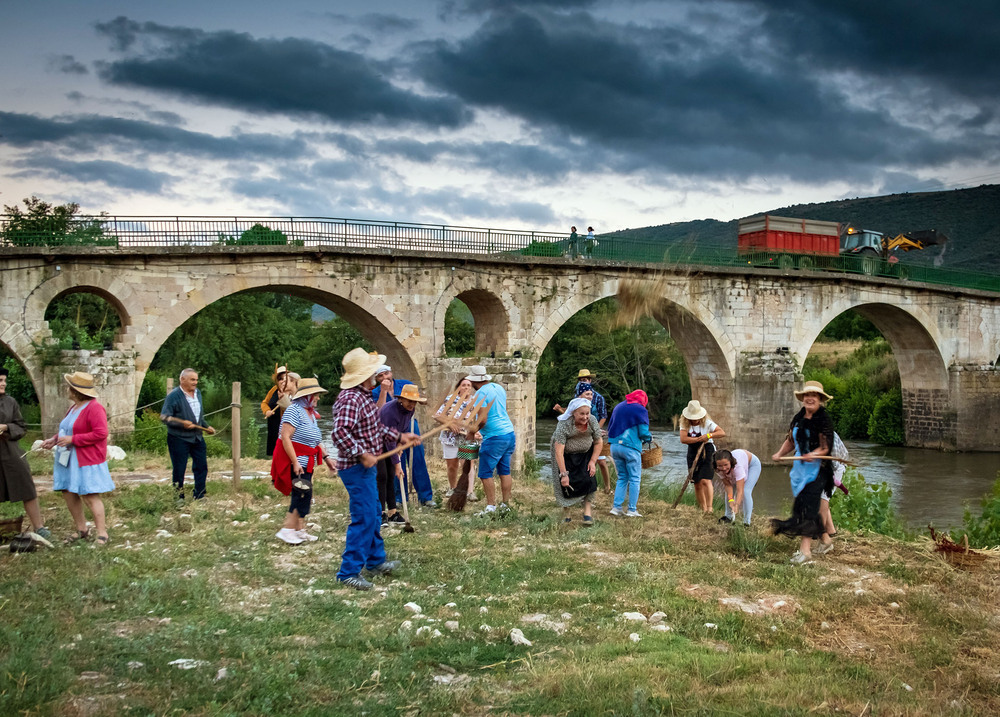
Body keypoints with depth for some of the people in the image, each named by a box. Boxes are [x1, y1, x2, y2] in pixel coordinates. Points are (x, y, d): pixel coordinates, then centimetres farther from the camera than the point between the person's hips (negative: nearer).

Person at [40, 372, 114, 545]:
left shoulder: (94, 408, -15)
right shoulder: (74, 407, 14)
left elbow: (101, 433, -23)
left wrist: (72, 439, -21)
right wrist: (54, 440, 7)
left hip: (87, 460, -10)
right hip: (68, 459, 10)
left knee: (89, 496, -10)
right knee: (68, 494, 10)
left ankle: (102, 533, -4)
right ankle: (81, 529, 22)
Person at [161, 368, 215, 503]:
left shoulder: (198, 393, 10)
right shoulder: (173, 396, -13)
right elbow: (164, 417, -16)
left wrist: (206, 426, 14)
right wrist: (182, 424, -25)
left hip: (197, 437, 7)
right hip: (179, 439, -7)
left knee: (201, 467, 9)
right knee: (179, 470, 3)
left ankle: (199, 496, 21)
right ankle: (179, 497, 15)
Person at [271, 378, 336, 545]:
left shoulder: (310, 412, 16)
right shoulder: (294, 410, -14)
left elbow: (315, 439, 25)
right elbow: (285, 437, -20)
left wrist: (326, 457, 18)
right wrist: (295, 462, -24)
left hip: (307, 462, 9)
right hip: (297, 460, -9)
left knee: (303, 496, 10)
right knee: (303, 495, -12)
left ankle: (300, 531, 17)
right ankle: (287, 530, -8)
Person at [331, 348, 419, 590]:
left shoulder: (364, 396, 11)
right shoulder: (351, 399, -23)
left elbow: (375, 426, 23)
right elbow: (340, 433, -33)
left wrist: (399, 436, 20)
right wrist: (362, 454, -29)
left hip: (366, 467, 11)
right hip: (356, 469, -11)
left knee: (373, 514, 21)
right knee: (364, 518, -8)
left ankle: (375, 561, 36)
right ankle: (349, 572, -2)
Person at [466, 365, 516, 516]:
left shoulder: (481, 393, -13)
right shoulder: (499, 387, 13)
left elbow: (482, 419, -20)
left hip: (494, 437, -9)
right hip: (509, 432, 9)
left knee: (485, 474, -2)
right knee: (504, 471, 13)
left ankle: (491, 506, -4)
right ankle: (505, 504, 16)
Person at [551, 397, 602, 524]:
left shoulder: (592, 421, -21)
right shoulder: (564, 424, -34)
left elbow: (598, 442, -4)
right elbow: (559, 451, -35)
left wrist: (593, 461, -11)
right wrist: (564, 474, -37)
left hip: (586, 454, 3)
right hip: (566, 455, -2)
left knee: (588, 479, -13)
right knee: (566, 483, -7)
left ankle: (587, 512, -12)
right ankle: (566, 513, 9)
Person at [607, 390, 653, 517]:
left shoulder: (618, 407, 16)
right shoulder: (640, 410, -3)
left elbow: (610, 428, 20)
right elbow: (643, 433, -7)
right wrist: (649, 438, 13)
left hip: (615, 446, 6)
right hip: (631, 447, -6)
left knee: (622, 477, 15)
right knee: (635, 479, 3)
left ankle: (616, 507, 7)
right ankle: (632, 510, 1)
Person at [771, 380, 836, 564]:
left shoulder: (824, 421, -10)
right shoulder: (798, 419, 10)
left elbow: (825, 447, -15)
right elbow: (790, 440, 20)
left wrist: (812, 455, -32)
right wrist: (779, 454, 8)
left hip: (817, 469, -7)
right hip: (800, 468, 7)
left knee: (807, 508, -13)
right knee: (806, 507, 13)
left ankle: (805, 551, -14)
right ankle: (825, 540, 31)